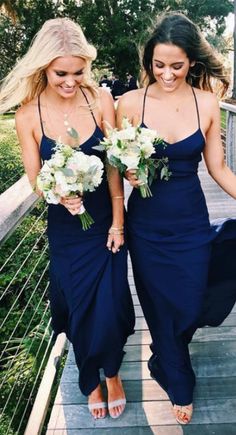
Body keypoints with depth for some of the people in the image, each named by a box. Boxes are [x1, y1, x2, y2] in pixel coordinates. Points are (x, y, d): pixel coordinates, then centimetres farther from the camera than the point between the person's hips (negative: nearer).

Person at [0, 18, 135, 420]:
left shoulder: (100, 100, -10)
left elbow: (114, 167, -6)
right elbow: (36, 180, -5)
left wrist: (118, 222, -6)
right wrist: (60, 194, -27)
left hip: (105, 222, 0)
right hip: (66, 231, 0)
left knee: (109, 306, 6)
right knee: (81, 309, 14)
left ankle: (112, 373, 40)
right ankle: (91, 381, 43)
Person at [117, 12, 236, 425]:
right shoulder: (130, 102, -8)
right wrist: (129, 174, -21)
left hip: (190, 222, 1)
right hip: (146, 224, -1)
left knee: (190, 306, 11)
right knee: (160, 306, 12)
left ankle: (163, 361, 49)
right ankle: (179, 386, 41)